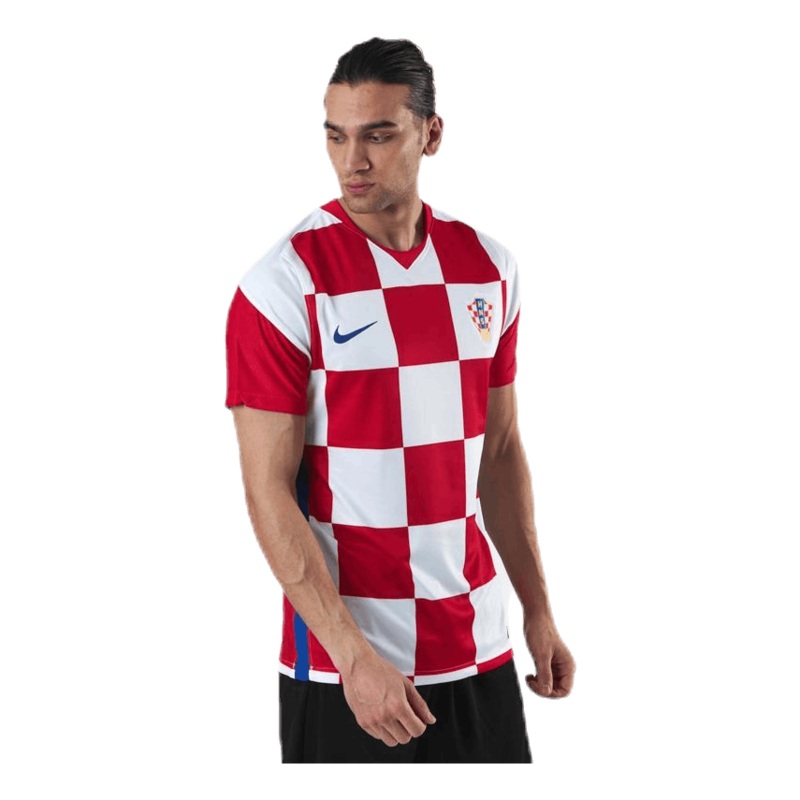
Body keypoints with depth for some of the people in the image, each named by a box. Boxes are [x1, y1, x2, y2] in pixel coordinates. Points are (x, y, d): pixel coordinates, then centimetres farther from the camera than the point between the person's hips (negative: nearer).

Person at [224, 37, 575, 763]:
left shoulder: (489, 268, 3)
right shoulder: (283, 286, -13)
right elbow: (268, 491, -14)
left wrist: (538, 608, 9)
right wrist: (352, 654, -19)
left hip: (479, 644, 5)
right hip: (343, 655, -4)